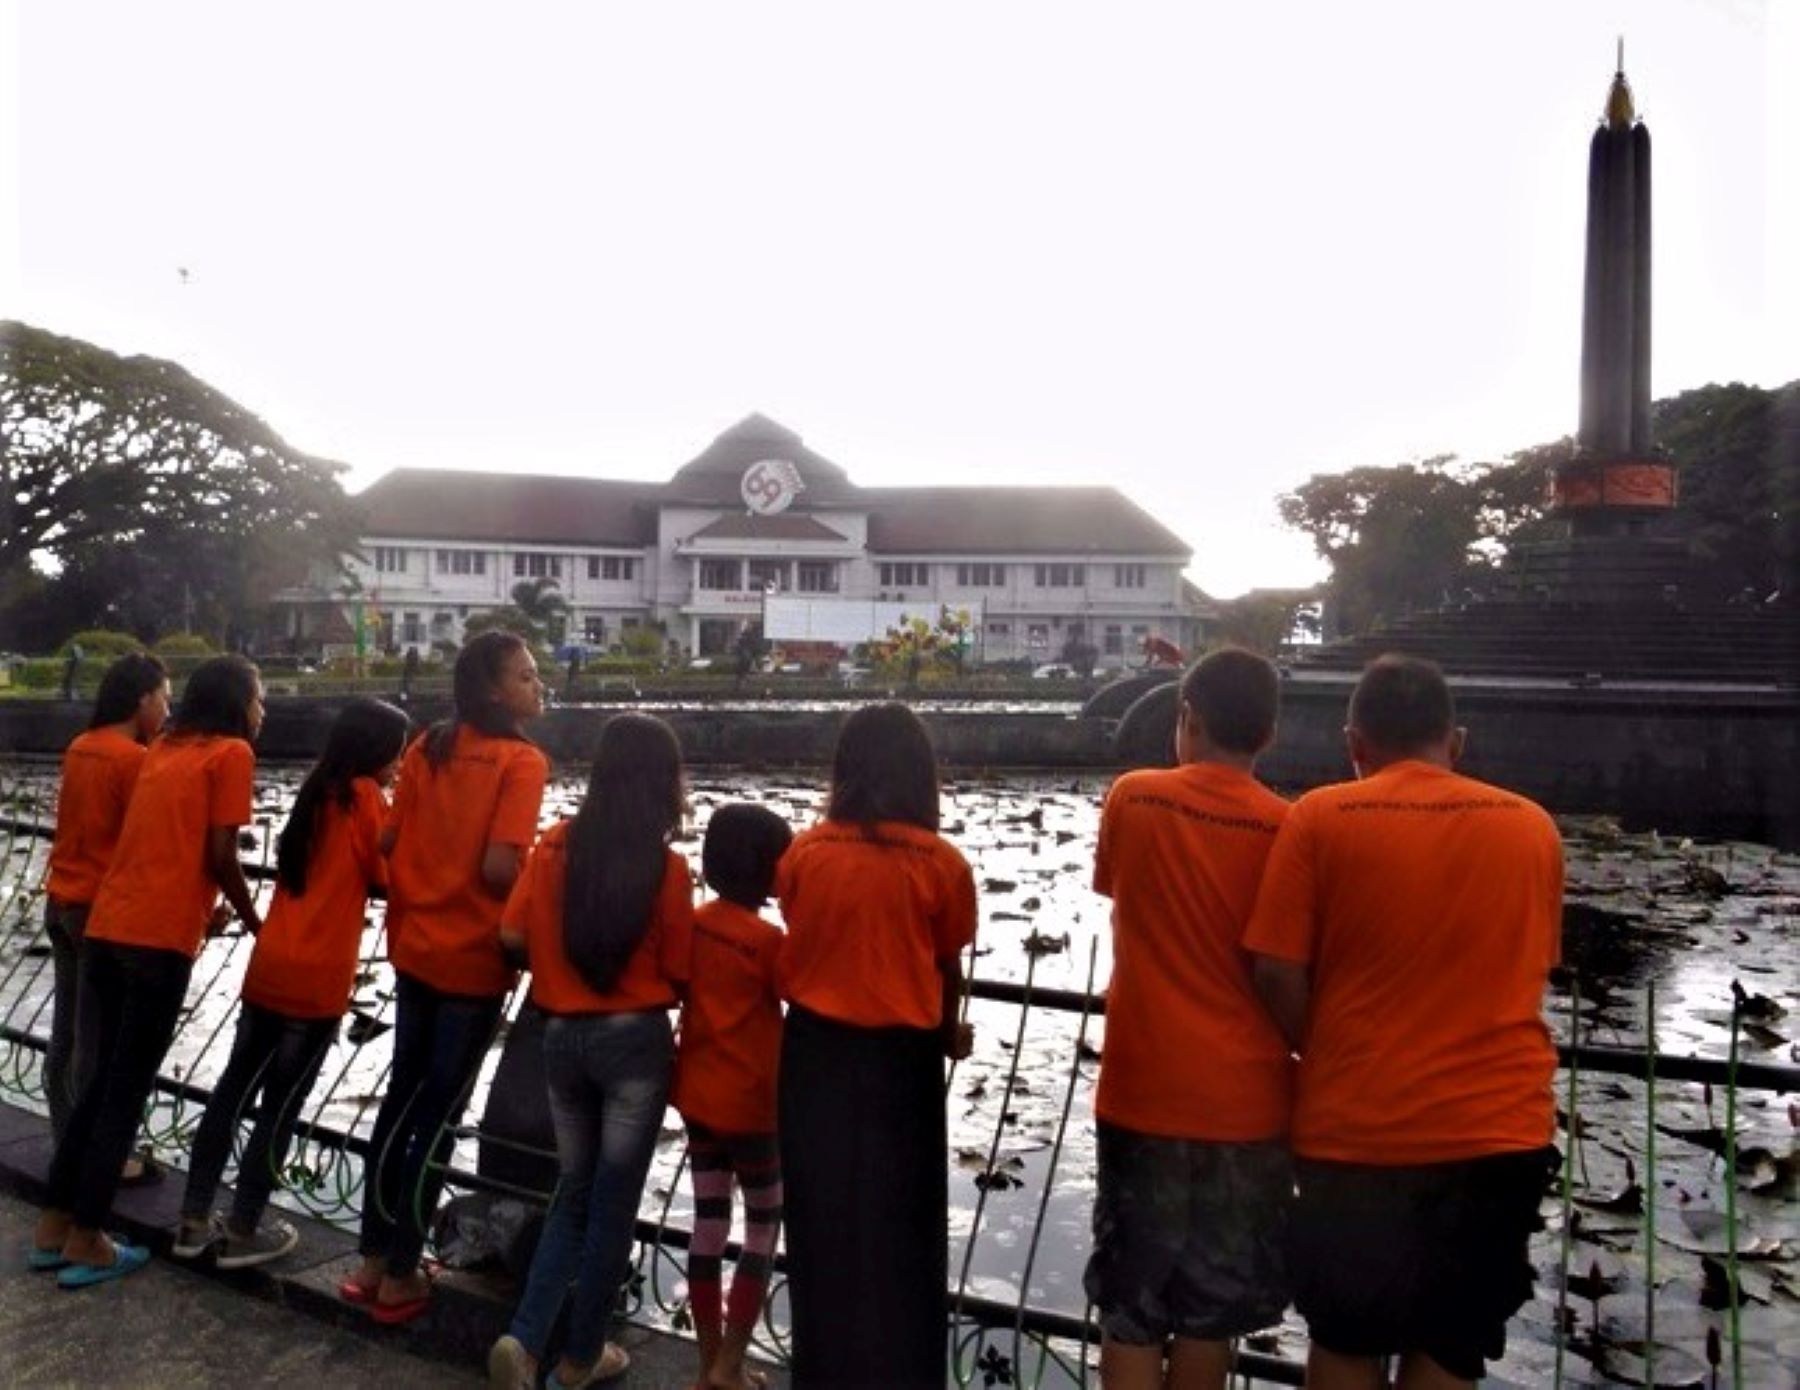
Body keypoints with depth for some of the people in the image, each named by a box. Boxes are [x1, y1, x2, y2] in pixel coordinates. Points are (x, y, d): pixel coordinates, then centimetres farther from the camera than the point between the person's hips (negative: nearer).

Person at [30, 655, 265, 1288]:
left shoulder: (162, 748, 19)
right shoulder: (232, 753, -3)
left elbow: (156, 839, 17)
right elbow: (221, 856, -8)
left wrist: (202, 906, 22)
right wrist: (256, 924, 5)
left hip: (106, 928, 7)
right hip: (160, 939, -7)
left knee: (104, 1077, 19)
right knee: (127, 1088, 3)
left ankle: (53, 1227, 25)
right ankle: (85, 1245, 11)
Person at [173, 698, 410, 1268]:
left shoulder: (317, 792, 13)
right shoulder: (364, 796, -10)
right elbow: (387, 879, -6)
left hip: (268, 967, 7)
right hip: (316, 980, -7)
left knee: (235, 1086, 15)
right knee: (281, 1106, 4)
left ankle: (194, 1221, 24)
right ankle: (242, 1233, 14)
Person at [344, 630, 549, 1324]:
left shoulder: (427, 746, 3)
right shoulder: (522, 761, -16)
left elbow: (386, 840, 5)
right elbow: (500, 869, -24)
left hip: (415, 948, 6)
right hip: (474, 959, -6)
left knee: (404, 1095, 19)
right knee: (440, 1111, 7)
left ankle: (373, 1257, 29)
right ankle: (400, 1274, 19)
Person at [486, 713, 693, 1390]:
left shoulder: (555, 844, -3)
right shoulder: (667, 866, -12)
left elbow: (512, 935, 0)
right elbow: (678, 973, -7)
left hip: (563, 1037, 4)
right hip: (635, 1041, -4)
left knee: (573, 1193, 20)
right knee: (613, 1203, 11)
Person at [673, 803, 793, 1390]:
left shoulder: (693, 924, 0)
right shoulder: (766, 938, -18)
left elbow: (675, 990, 9)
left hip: (697, 1096, 6)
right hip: (751, 1105, -6)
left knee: (708, 1222, 14)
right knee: (764, 1225, 11)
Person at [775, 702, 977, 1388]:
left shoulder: (803, 851, -7)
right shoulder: (941, 863, -13)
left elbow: (800, 939, 5)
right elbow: (948, 970, -3)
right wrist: (947, 1032, 15)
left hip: (814, 1050, 3)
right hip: (899, 1058, -2)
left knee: (821, 1218, 20)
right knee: (896, 1225, 16)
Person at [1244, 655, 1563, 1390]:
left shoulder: (1320, 817, -7)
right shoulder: (1532, 826, 2)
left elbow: (1276, 972, -9)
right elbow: (1528, 969, 12)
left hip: (1354, 1127, -2)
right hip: (1497, 1127, 2)